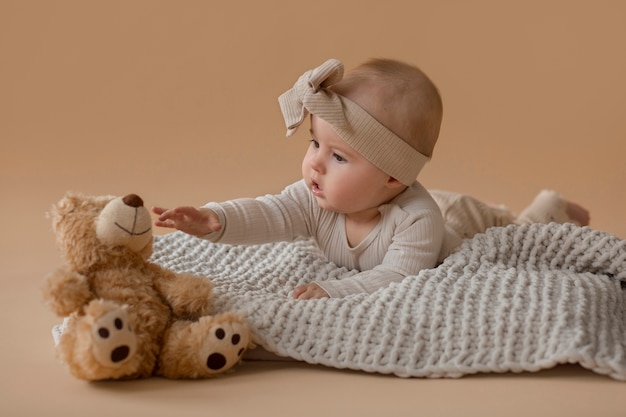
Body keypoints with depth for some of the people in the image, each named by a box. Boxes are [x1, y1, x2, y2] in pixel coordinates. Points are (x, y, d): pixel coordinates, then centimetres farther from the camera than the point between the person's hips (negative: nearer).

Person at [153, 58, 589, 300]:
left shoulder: (416, 218, -50)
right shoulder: (317, 198, -35)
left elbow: (401, 277, -53)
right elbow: (269, 214, -43)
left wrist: (336, 291, -63)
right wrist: (217, 220, -62)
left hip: (467, 225, -5)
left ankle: (549, 209, 49)